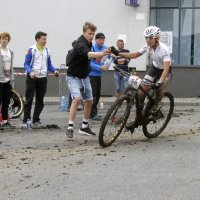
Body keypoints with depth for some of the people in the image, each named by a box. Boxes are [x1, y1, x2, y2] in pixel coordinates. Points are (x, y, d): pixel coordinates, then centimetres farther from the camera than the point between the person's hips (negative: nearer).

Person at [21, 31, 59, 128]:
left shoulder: (47, 51, 11)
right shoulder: (31, 50, -4)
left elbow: (49, 64, 17)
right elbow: (26, 64, -5)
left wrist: (54, 71, -2)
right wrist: (30, 72, -23)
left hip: (43, 78, 5)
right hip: (32, 77, -5)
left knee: (40, 100, 7)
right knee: (29, 99, -5)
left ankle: (36, 120, 15)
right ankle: (25, 120, -2)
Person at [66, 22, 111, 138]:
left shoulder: (89, 43, 3)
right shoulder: (80, 44, -24)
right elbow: (88, 54, -47)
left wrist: (100, 56, -1)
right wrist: (102, 54, -63)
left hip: (84, 76, 8)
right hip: (74, 76, -8)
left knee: (89, 101, 9)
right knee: (77, 98, -26)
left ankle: (84, 127, 25)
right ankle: (70, 128, -22)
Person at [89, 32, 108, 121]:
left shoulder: (104, 48, 2)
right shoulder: (92, 48, -17)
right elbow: (89, 63, -19)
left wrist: (106, 65, -7)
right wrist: (100, 67, -26)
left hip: (98, 74, 7)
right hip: (91, 74, -7)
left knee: (98, 94, 11)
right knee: (93, 94, -8)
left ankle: (92, 112, 21)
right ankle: (93, 113, -3)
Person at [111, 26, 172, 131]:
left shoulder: (164, 49, -33)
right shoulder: (147, 46, -16)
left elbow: (166, 67, -42)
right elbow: (135, 55, -6)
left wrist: (160, 81, -57)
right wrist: (118, 54, -18)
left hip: (165, 71, -5)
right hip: (155, 68, 5)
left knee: (159, 88, -31)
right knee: (142, 88, -9)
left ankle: (157, 106, 4)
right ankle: (138, 119, -1)